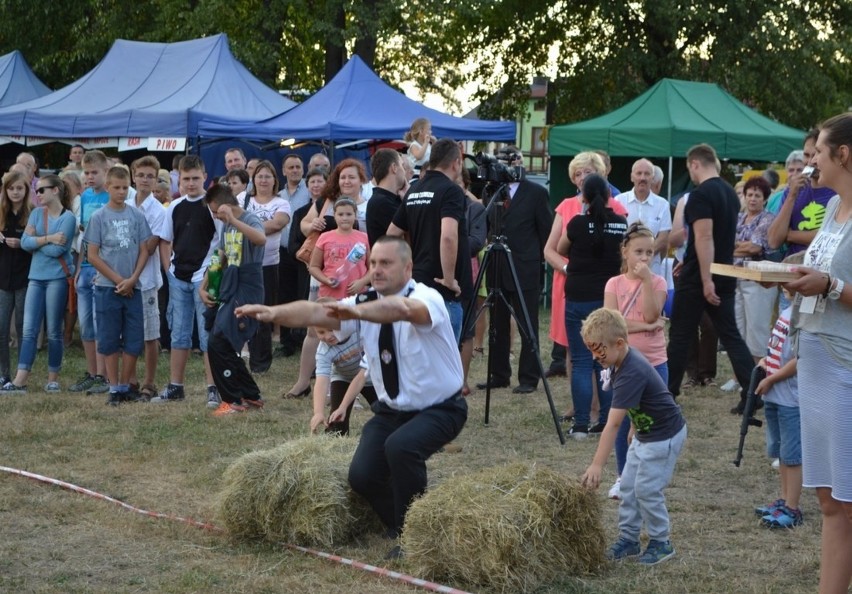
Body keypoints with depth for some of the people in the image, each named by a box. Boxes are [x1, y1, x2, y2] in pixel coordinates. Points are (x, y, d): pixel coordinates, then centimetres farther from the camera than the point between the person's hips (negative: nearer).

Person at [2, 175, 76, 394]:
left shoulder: (68, 218, -6)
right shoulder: (36, 213, 10)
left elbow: (57, 250, -16)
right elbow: (25, 242, -2)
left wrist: (36, 242, -4)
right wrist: (47, 239, -13)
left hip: (57, 277, -5)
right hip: (36, 277, 5)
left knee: (54, 331, 2)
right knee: (29, 330, -2)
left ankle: (53, 378, 12)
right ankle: (20, 381, -6)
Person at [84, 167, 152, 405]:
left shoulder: (137, 215, 3)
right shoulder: (99, 217, -2)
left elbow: (144, 250, 4)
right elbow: (93, 255, -3)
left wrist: (132, 279, -9)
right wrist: (118, 280, -8)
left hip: (132, 286, 2)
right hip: (107, 287, -2)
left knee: (134, 340, 3)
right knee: (110, 340, 2)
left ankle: (125, 385, 15)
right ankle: (114, 388, 9)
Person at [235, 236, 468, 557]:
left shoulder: (426, 298, -22)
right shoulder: (366, 303, -4)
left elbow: (402, 309, -47)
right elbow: (317, 312, -20)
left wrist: (355, 311, -63)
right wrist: (274, 312, -38)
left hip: (439, 410, -6)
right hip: (391, 410, 6)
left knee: (401, 446, -33)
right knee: (362, 475, -13)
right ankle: (399, 526, 18)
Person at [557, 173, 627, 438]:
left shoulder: (578, 224, -9)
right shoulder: (621, 224, -1)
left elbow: (561, 250, 9)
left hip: (578, 299, -3)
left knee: (581, 363, 0)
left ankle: (581, 424, -2)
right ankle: (607, 422, 10)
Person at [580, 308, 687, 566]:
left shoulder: (631, 374, -32)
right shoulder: (624, 358, -4)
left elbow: (613, 423, -36)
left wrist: (597, 465, -38)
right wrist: (637, 428, 19)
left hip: (664, 436, -10)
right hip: (645, 433, 10)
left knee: (647, 489, -6)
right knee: (628, 486, 10)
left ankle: (661, 543, 9)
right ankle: (628, 538, 19)